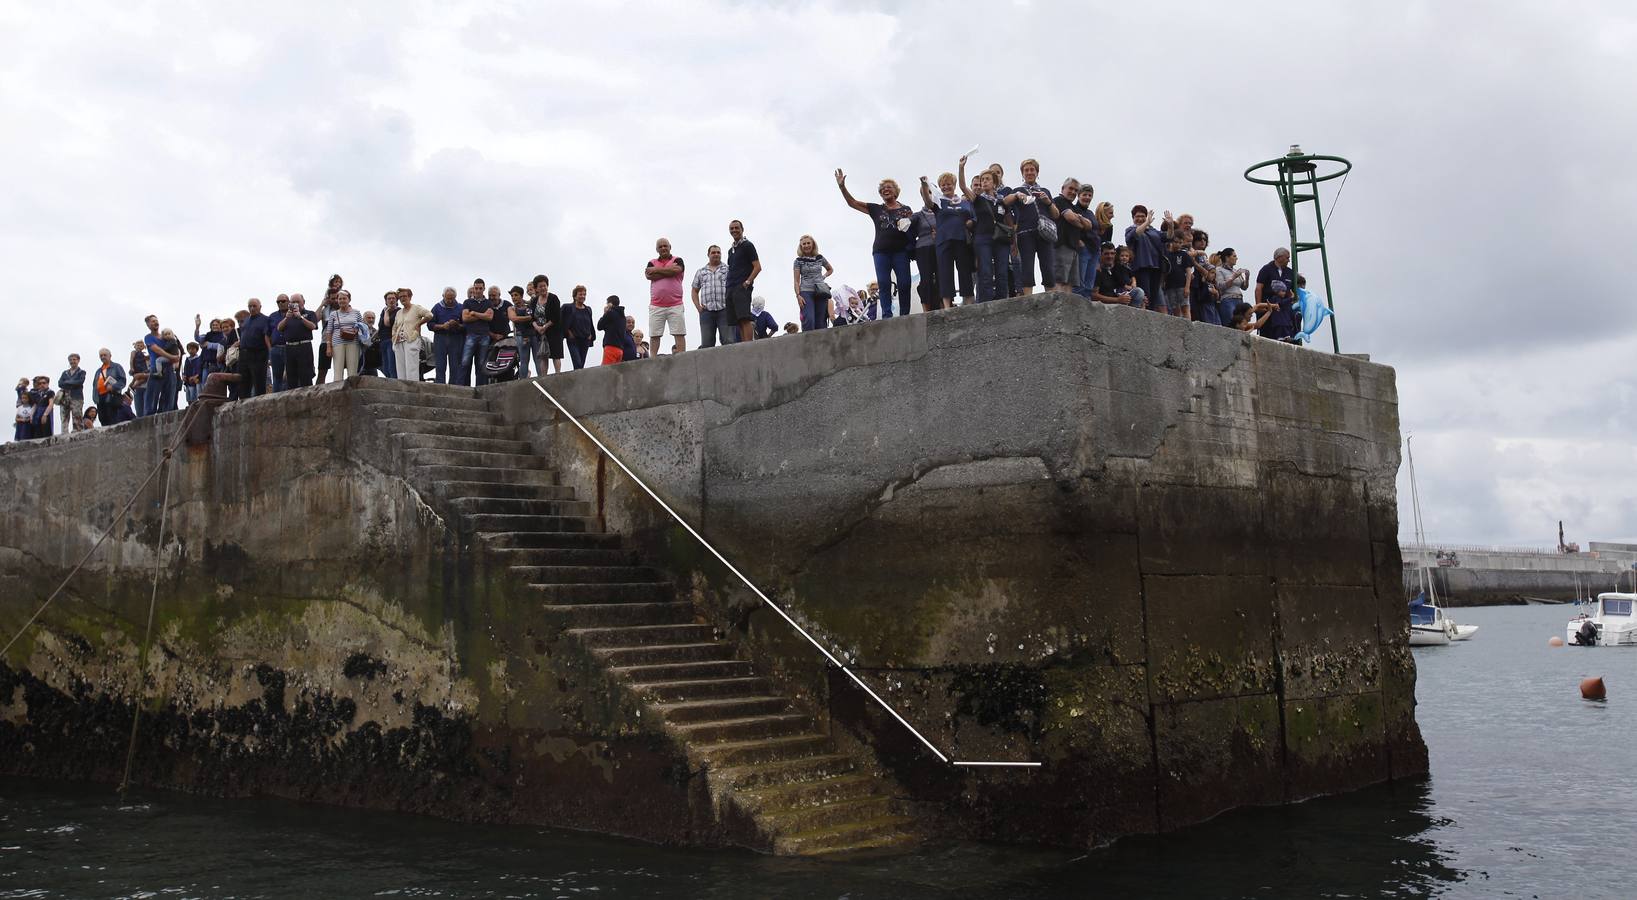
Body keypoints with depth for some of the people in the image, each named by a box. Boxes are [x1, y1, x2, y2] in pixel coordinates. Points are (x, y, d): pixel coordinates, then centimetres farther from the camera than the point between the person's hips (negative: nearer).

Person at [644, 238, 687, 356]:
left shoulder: (677, 260, 10)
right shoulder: (652, 263, 16)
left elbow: (676, 270, -12)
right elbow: (648, 275, -4)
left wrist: (656, 270, -1)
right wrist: (668, 270, -5)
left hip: (675, 305, -2)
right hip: (656, 306, 2)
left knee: (679, 334, -7)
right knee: (654, 335, -2)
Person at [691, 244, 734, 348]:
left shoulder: (728, 270, 13)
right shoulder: (700, 272, 21)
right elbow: (695, 291, 23)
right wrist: (698, 307, 7)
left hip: (724, 310, -2)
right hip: (706, 311, 2)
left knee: (728, 342, -10)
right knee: (706, 344, -3)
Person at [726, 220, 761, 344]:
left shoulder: (747, 245, 1)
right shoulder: (731, 250, 23)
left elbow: (757, 267, -6)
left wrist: (747, 282, -15)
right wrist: (728, 285, 12)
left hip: (742, 287, -8)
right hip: (731, 288, 8)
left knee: (744, 318, -19)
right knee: (738, 320, 3)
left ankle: (748, 344, -26)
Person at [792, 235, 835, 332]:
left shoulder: (820, 258, 11)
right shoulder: (799, 261, 4)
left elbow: (831, 269, 29)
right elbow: (796, 280, 0)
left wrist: (823, 276, 10)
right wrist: (798, 295, -12)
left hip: (821, 292, 3)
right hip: (806, 292, -3)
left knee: (820, 322, 0)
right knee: (809, 321, -20)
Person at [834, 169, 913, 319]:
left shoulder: (906, 210, 14)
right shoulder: (876, 209, 17)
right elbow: (852, 203, 15)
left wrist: (908, 225, -11)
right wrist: (842, 186, 5)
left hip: (901, 251, -1)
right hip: (881, 251, 1)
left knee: (904, 284, -9)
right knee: (883, 283, -9)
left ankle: (905, 316, -7)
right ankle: (887, 315, -11)